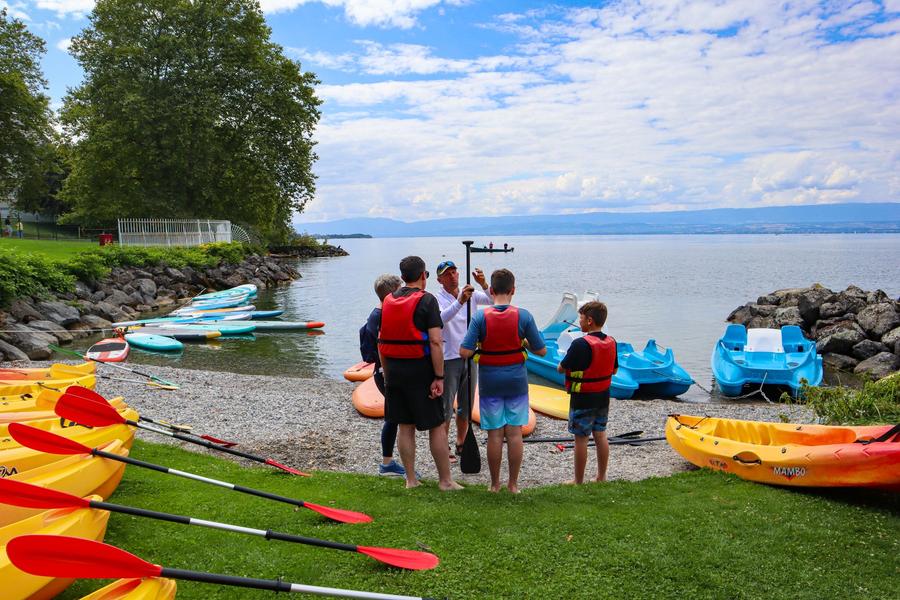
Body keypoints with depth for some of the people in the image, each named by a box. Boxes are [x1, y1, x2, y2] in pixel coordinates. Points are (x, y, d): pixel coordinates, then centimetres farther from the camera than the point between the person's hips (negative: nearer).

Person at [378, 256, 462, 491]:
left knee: (405, 427, 12)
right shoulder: (427, 300, -10)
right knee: (437, 426, 5)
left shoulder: (388, 301, 9)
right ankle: (445, 480, 12)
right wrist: (439, 378, -14)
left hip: (393, 370, 6)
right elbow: (435, 342, -17)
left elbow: (381, 342, 10)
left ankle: (411, 480, 19)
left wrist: (386, 371, 17)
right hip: (419, 369, -6)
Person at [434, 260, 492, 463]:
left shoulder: (470, 294, 5)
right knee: (446, 407, 0)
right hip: (448, 359, -5)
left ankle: (461, 445, 30)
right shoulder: (437, 299, -10)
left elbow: (493, 300, -5)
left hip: (469, 356, 5)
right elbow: (442, 318, -31)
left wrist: (483, 284, -22)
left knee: (466, 406, 16)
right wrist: (460, 301, -44)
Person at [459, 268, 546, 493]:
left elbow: (464, 352, -16)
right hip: (516, 381, 1)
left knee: (494, 434, 7)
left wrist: (480, 347, 4)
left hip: (490, 382, -1)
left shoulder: (480, 317, -11)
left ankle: (495, 484, 17)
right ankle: (513, 484, 15)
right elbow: (541, 350, -4)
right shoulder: (523, 316, -8)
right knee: (515, 432, 8)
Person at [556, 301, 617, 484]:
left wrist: (574, 364, 3)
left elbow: (561, 369, -16)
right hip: (603, 397, 7)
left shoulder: (581, 344, -22)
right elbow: (614, 370, 11)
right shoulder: (611, 342, 0)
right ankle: (601, 477, 25)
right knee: (600, 435, 16)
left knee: (581, 438, 3)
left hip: (583, 399, -7)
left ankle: (578, 481, 13)